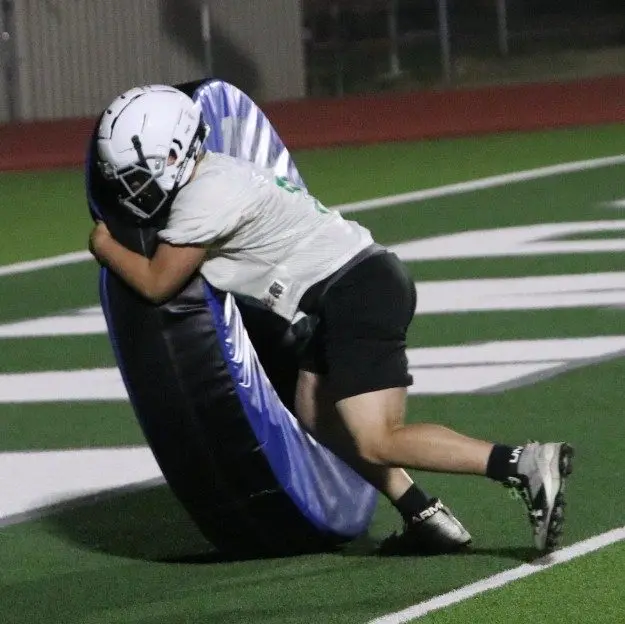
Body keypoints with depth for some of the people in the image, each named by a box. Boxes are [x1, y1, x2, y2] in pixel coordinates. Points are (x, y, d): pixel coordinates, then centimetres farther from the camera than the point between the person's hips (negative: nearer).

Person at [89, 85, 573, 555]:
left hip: (359, 292, -10)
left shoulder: (204, 199, -14)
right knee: (317, 416, 17)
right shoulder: (213, 174, 16)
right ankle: (427, 519, 14)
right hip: (357, 289, 10)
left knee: (377, 443, -14)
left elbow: (156, 283, -5)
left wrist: (106, 248, 10)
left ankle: (526, 464, -21)